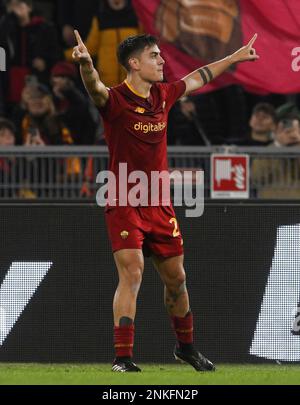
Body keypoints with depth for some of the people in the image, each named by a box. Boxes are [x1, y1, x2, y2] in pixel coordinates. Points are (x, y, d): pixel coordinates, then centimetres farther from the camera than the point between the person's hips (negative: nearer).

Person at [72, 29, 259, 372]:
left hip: (159, 204, 6)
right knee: (131, 275, -17)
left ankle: (185, 346, 35)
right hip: (124, 204, -6)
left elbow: (198, 78, 25)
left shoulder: (164, 95, 6)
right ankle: (122, 359, -15)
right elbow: (96, 89, -37)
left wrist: (235, 57, 37)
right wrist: (85, 64, -60)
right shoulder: (116, 100, -14)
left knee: (176, 278, 14)